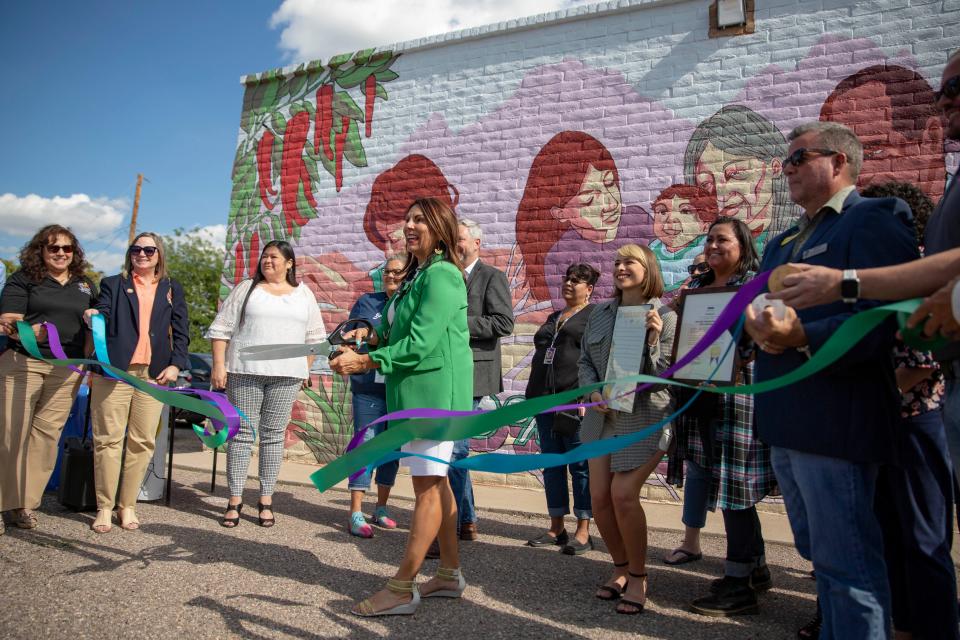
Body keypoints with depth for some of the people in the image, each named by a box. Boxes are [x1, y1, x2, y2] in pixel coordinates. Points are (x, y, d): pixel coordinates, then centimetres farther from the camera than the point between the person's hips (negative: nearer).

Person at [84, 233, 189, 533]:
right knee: (108, 439, -1)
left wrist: (176, 364, -3)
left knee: (143, 441, 1)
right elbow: (103, 319, 1)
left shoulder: (172, 289, 15)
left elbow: (181, 331, 10)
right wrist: (93, 316, -23)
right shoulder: (113, 284, 13)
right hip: (115, 370, -1)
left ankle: (127, 506, 10)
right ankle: (104, 507, 7)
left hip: (154, 374, 1)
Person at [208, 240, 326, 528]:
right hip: (244, 373, -1)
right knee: (242, 433, 1)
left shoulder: (304, 294, 12)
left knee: (273, 436, 4)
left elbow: (315, 337, 15)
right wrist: (218, 366, -4)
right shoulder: (246, 289, 7)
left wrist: (306, 369, 8)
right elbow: (221, 328, 4)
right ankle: (235, 499, 9)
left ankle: (266, 499, 12)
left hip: (286, 376, 1)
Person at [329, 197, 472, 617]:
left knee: (428, 486, -4)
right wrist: (373, 335, 1)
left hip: (434, 389, -10)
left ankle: (402, 590, 2)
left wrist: (364, 361, -18)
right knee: (435, 481, 15)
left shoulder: (441, 274, -14)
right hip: (417, 391, 10)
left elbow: (421, 343, -21)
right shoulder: (417, 274, 17)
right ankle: (450, 573, 26)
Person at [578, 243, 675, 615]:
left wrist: (653, 340, -24)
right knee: (599, 497, 3)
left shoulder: (664, 316, -6)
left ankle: (638, 577, 9)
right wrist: (593, 391, -5)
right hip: (602, 416, 5)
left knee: (623, 494, -14)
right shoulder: (600, 313, 9)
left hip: (644, 417, -5)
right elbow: (585, 361, 13)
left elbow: (664, 376, -9)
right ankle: (621, 567, 25)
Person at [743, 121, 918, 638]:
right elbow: (765, 310, 18)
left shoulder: (873, 220, -6)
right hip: (785, 422, 9)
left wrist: (801, 337, -31)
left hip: (833, 421, -9)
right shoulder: (783, 242, 21)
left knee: (846, 562, -2)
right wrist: (760, 330, -5)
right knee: (820, 554, 20)